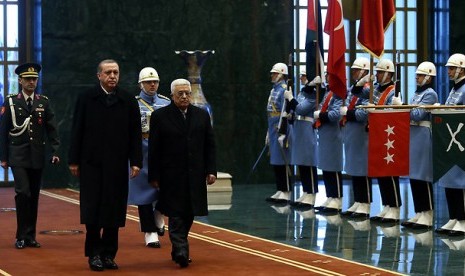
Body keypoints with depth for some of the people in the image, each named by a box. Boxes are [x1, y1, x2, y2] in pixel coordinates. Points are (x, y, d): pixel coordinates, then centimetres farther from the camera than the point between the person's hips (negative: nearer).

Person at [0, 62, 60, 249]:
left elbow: (51, 129, 7)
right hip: (18, 156, -3)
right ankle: (22, 236, -5)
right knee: (23, 193, -13)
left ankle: (31, 236, 13)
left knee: (34, 196, 6)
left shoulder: (44, 102, 8)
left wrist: (55, 151, -3)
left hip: (37, 156, 3)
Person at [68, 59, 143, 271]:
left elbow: (135, 134, 5)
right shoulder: (86, 99, 2)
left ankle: (109, 254, 12)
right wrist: (74, 161, -1)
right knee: (92, 210, -1)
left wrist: (136, 162, -1)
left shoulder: (128, 101, 5)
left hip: (117, 165, 1)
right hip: (92, 164, -1)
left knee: (114, 212, 3)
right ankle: (94, 254, 7)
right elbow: (77, 132, 2)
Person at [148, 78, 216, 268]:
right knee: (176, 215, -9)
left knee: (188, 215, 8)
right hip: (172, 177, -4)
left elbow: (210, 145, 11)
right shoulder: (160, 116, -1)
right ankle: (181, 252, -15)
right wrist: (154, 176, -5)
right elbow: (153, 150, -1)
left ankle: (178, 250, 19)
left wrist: (211, 170, 2)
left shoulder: (202, 115, 9)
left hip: (195, 176, 4)